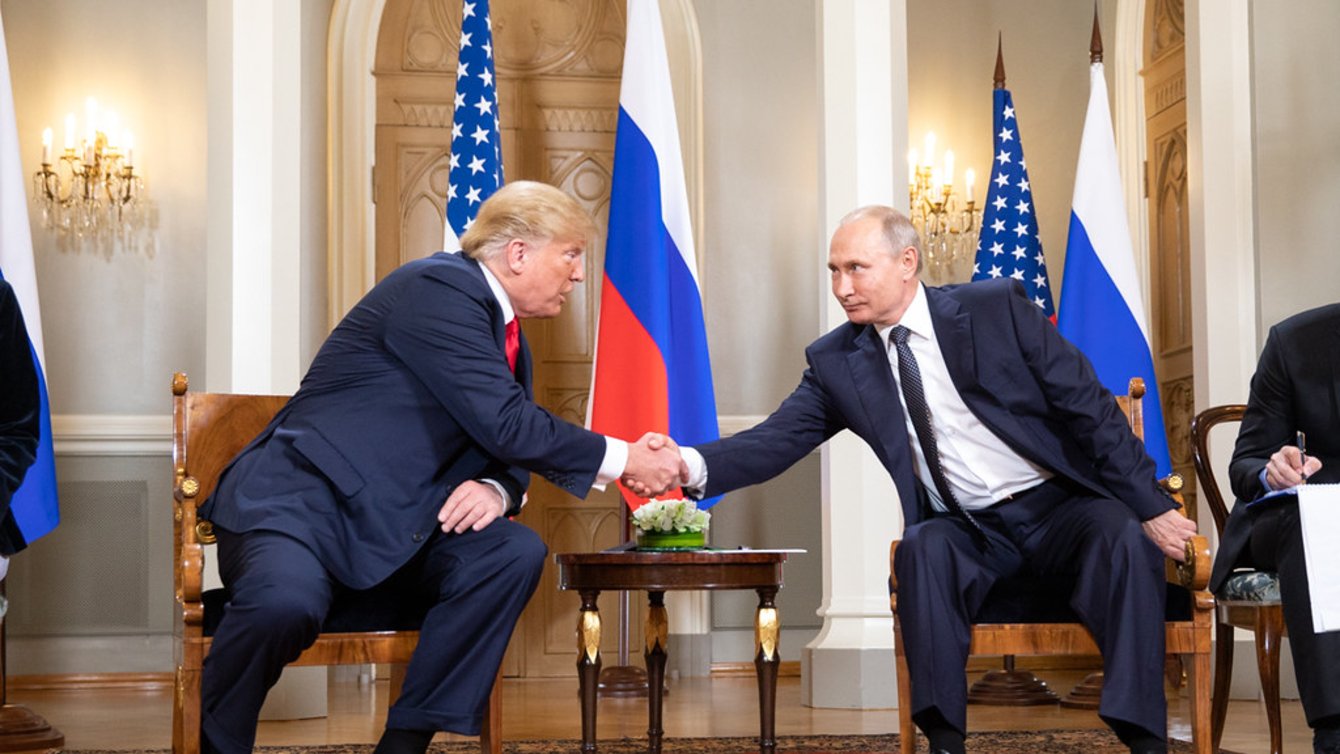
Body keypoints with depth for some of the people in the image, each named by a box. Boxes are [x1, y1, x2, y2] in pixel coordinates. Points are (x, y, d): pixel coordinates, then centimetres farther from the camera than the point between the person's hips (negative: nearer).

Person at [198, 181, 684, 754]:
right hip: (299, 504, -8)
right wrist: (622, 460, -12)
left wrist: (497, 488, -9)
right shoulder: (439, 288, -13)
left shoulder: (505, 332, 15)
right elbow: (504, 423, -21)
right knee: (285, 604, -37)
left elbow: (505, 449, 16)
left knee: (515, 553, -16)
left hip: (384, 527, 8)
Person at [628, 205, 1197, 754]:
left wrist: (1150, 506, -9)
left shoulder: (996, 307, -6)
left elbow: (1088, 405, -5)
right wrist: (694, 465, -27)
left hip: (1058, 508, -1)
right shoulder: (835, 361, 1)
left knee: (1124, 536, -30)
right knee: (924, 545, -31)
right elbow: (777, 440, -7)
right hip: (968, 531, 1)